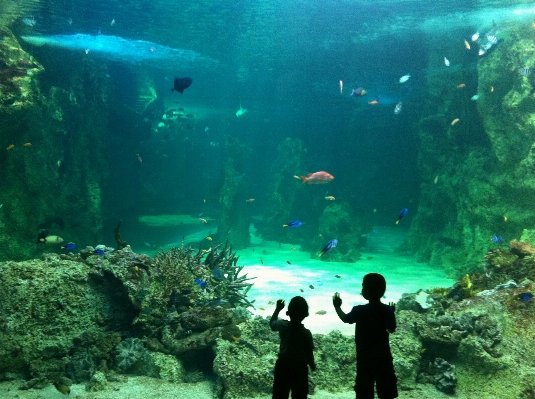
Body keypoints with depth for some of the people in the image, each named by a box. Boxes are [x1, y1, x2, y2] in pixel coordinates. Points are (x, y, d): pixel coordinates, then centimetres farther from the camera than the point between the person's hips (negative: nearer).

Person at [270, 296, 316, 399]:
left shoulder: (283, 326, -11)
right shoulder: (306, 333, -17)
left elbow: (272, 323, 12)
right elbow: (309, 354, -10)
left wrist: (278, 309, 23)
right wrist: (312, 365, 9)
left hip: (283, 365, 2)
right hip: (300, 368, -2)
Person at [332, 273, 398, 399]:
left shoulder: (359, 310, -16)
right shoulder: (388, 310, -8)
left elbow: (345, 318, 4)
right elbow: (392, 329, 6)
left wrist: (337, 307, 22)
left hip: (365, 356, -3)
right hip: (383, 355, 3)